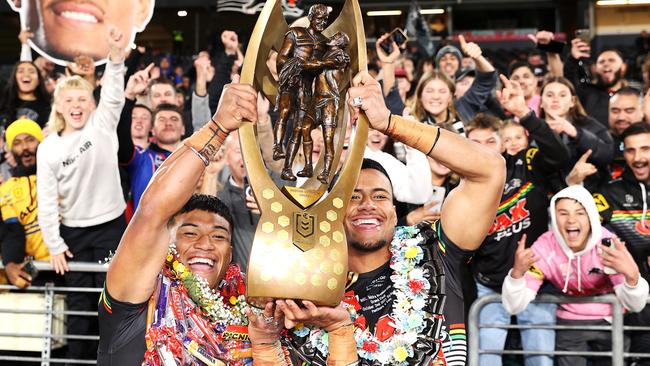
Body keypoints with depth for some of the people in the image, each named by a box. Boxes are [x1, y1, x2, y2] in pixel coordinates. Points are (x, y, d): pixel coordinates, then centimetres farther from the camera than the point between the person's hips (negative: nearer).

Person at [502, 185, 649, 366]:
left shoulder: (608, 244, -24)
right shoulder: (544, 248, -21)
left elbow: (635, 305, -25)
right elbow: (514, 307, -23)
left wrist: (632, 275, -46)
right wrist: (517, 273, -43)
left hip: (611, 321, 0)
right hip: (570, 323, 0)